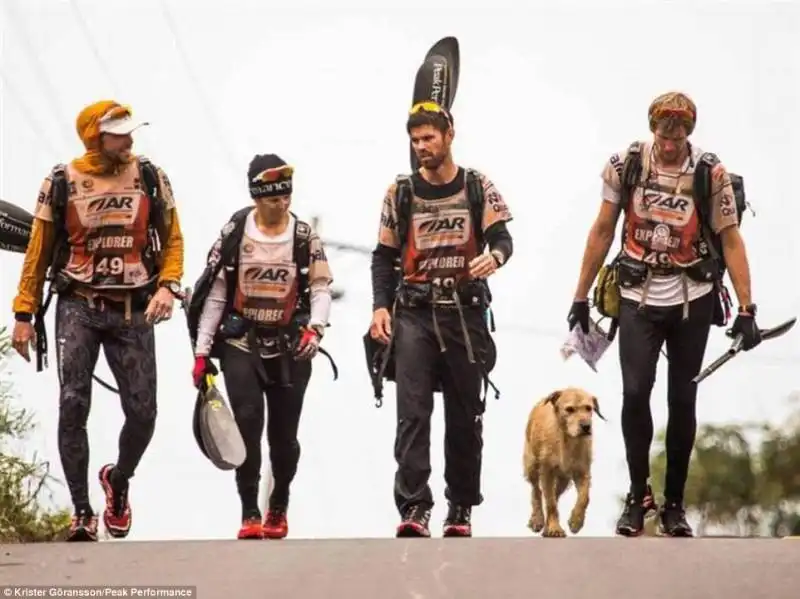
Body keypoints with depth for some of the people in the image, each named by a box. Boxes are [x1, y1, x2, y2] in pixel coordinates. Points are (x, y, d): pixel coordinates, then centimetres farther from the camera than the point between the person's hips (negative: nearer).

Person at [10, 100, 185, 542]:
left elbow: (172, 240, 10)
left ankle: (119, 479, 29)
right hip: (78, 307, -1)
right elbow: (38, 252, 7)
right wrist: (24, 314, 5)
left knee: (142, 413, -3)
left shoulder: (150, 178, 4)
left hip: (133, 311, 1)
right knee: (73, 406, -13)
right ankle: (82, 513, -6)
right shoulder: (61, 182, 2)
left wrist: (167, 286, -7)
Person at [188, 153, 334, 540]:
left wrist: (315, 328, -20)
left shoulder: (304, 237, 0)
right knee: (248, 421, -16)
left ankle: (279, 507, 29)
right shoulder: (235, 232, -3)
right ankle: (250, 515, -12)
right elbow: (215, 292, 0)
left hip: (290, 347, 1)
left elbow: (320, 287, 0)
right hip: (241, 344, -1)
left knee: (284, 433, 6)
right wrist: (201, 352, -1)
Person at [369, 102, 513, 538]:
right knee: (412, 412, -12)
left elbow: (502, 237, -2)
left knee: (465, 415, 6)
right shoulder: (400, 193, 8)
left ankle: (461, 508, 17)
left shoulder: (478, 188, 6)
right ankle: (414, 510, -17)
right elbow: (384, 256, 11)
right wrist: (380, 307, -1)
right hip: (414, 314, 0)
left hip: (465, 313, 0)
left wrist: (495, 256, -26)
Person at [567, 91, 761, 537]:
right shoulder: (625, 165, -5)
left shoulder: (712, 174, -9)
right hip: (638, 298, 0)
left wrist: (747, 309, -10)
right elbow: (603, 232, 5)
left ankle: (674, 504, 14)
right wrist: (581, 297, 7)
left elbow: (731, 240, -5)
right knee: (635, 392, -13)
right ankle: (638, 496, 1)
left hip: (692, 300, 0)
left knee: (683, 400, 4)